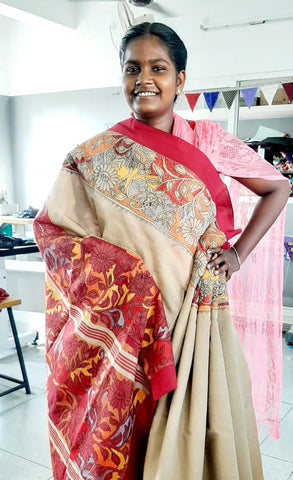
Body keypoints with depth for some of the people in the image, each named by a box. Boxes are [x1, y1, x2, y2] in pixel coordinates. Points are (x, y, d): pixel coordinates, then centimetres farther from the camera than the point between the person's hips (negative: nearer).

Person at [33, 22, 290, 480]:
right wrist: (115, 268, -13)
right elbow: (53, 226, 2)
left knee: (204, 429, 11)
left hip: (200, 316, 1)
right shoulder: (96, 156, 0)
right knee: (131, 434, 10)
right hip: (130, 325, -1)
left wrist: (238, 253, 0)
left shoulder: (207, 140, 2)